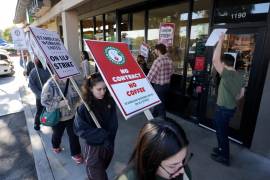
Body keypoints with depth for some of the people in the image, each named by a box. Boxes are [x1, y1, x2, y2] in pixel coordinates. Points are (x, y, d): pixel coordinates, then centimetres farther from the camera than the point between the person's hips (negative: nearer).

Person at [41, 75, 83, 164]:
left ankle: (75, 153, 32)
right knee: (57, 134, 24)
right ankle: (55, 146, 57)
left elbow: (77, 95, 5)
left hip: (71, 115, 3)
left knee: (74, 135, 11)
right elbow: (44, 101, -20)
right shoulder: (50, 85, -23)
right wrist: (59, 104, -29)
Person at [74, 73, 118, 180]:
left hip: (109, 145, 5)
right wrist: (102, 135, -21)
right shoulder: (84, 108, -21)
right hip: (94, 147, -4)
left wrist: (109, 138, -18)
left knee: (103, 170, 28)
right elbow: (80, 130, -19)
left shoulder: (110, 102, -10)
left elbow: (114, 124, -4)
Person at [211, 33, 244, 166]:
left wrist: (220, 41, -22)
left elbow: (215, 60, -29)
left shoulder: (227, 74, -23)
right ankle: (222, 149, 42)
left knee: (222, 132, 7)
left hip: (223, 109, -9)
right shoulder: (237, 75, 4)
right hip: (231, 108, 9)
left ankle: (224, 157, 23)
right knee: (222, 130, 24)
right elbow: (241, 93, 12)